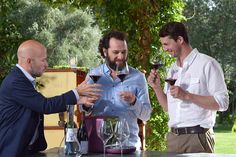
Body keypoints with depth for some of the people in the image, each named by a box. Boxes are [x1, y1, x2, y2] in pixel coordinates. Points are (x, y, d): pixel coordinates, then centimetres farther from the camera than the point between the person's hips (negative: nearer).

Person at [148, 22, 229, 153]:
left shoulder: (206, 64, -7)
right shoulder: (173, 69, 15)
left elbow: (222, 103, -14)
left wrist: (186, 96, -19)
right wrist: (157, 87, 2)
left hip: (197, 136, -6)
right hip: (174, 137, 6)